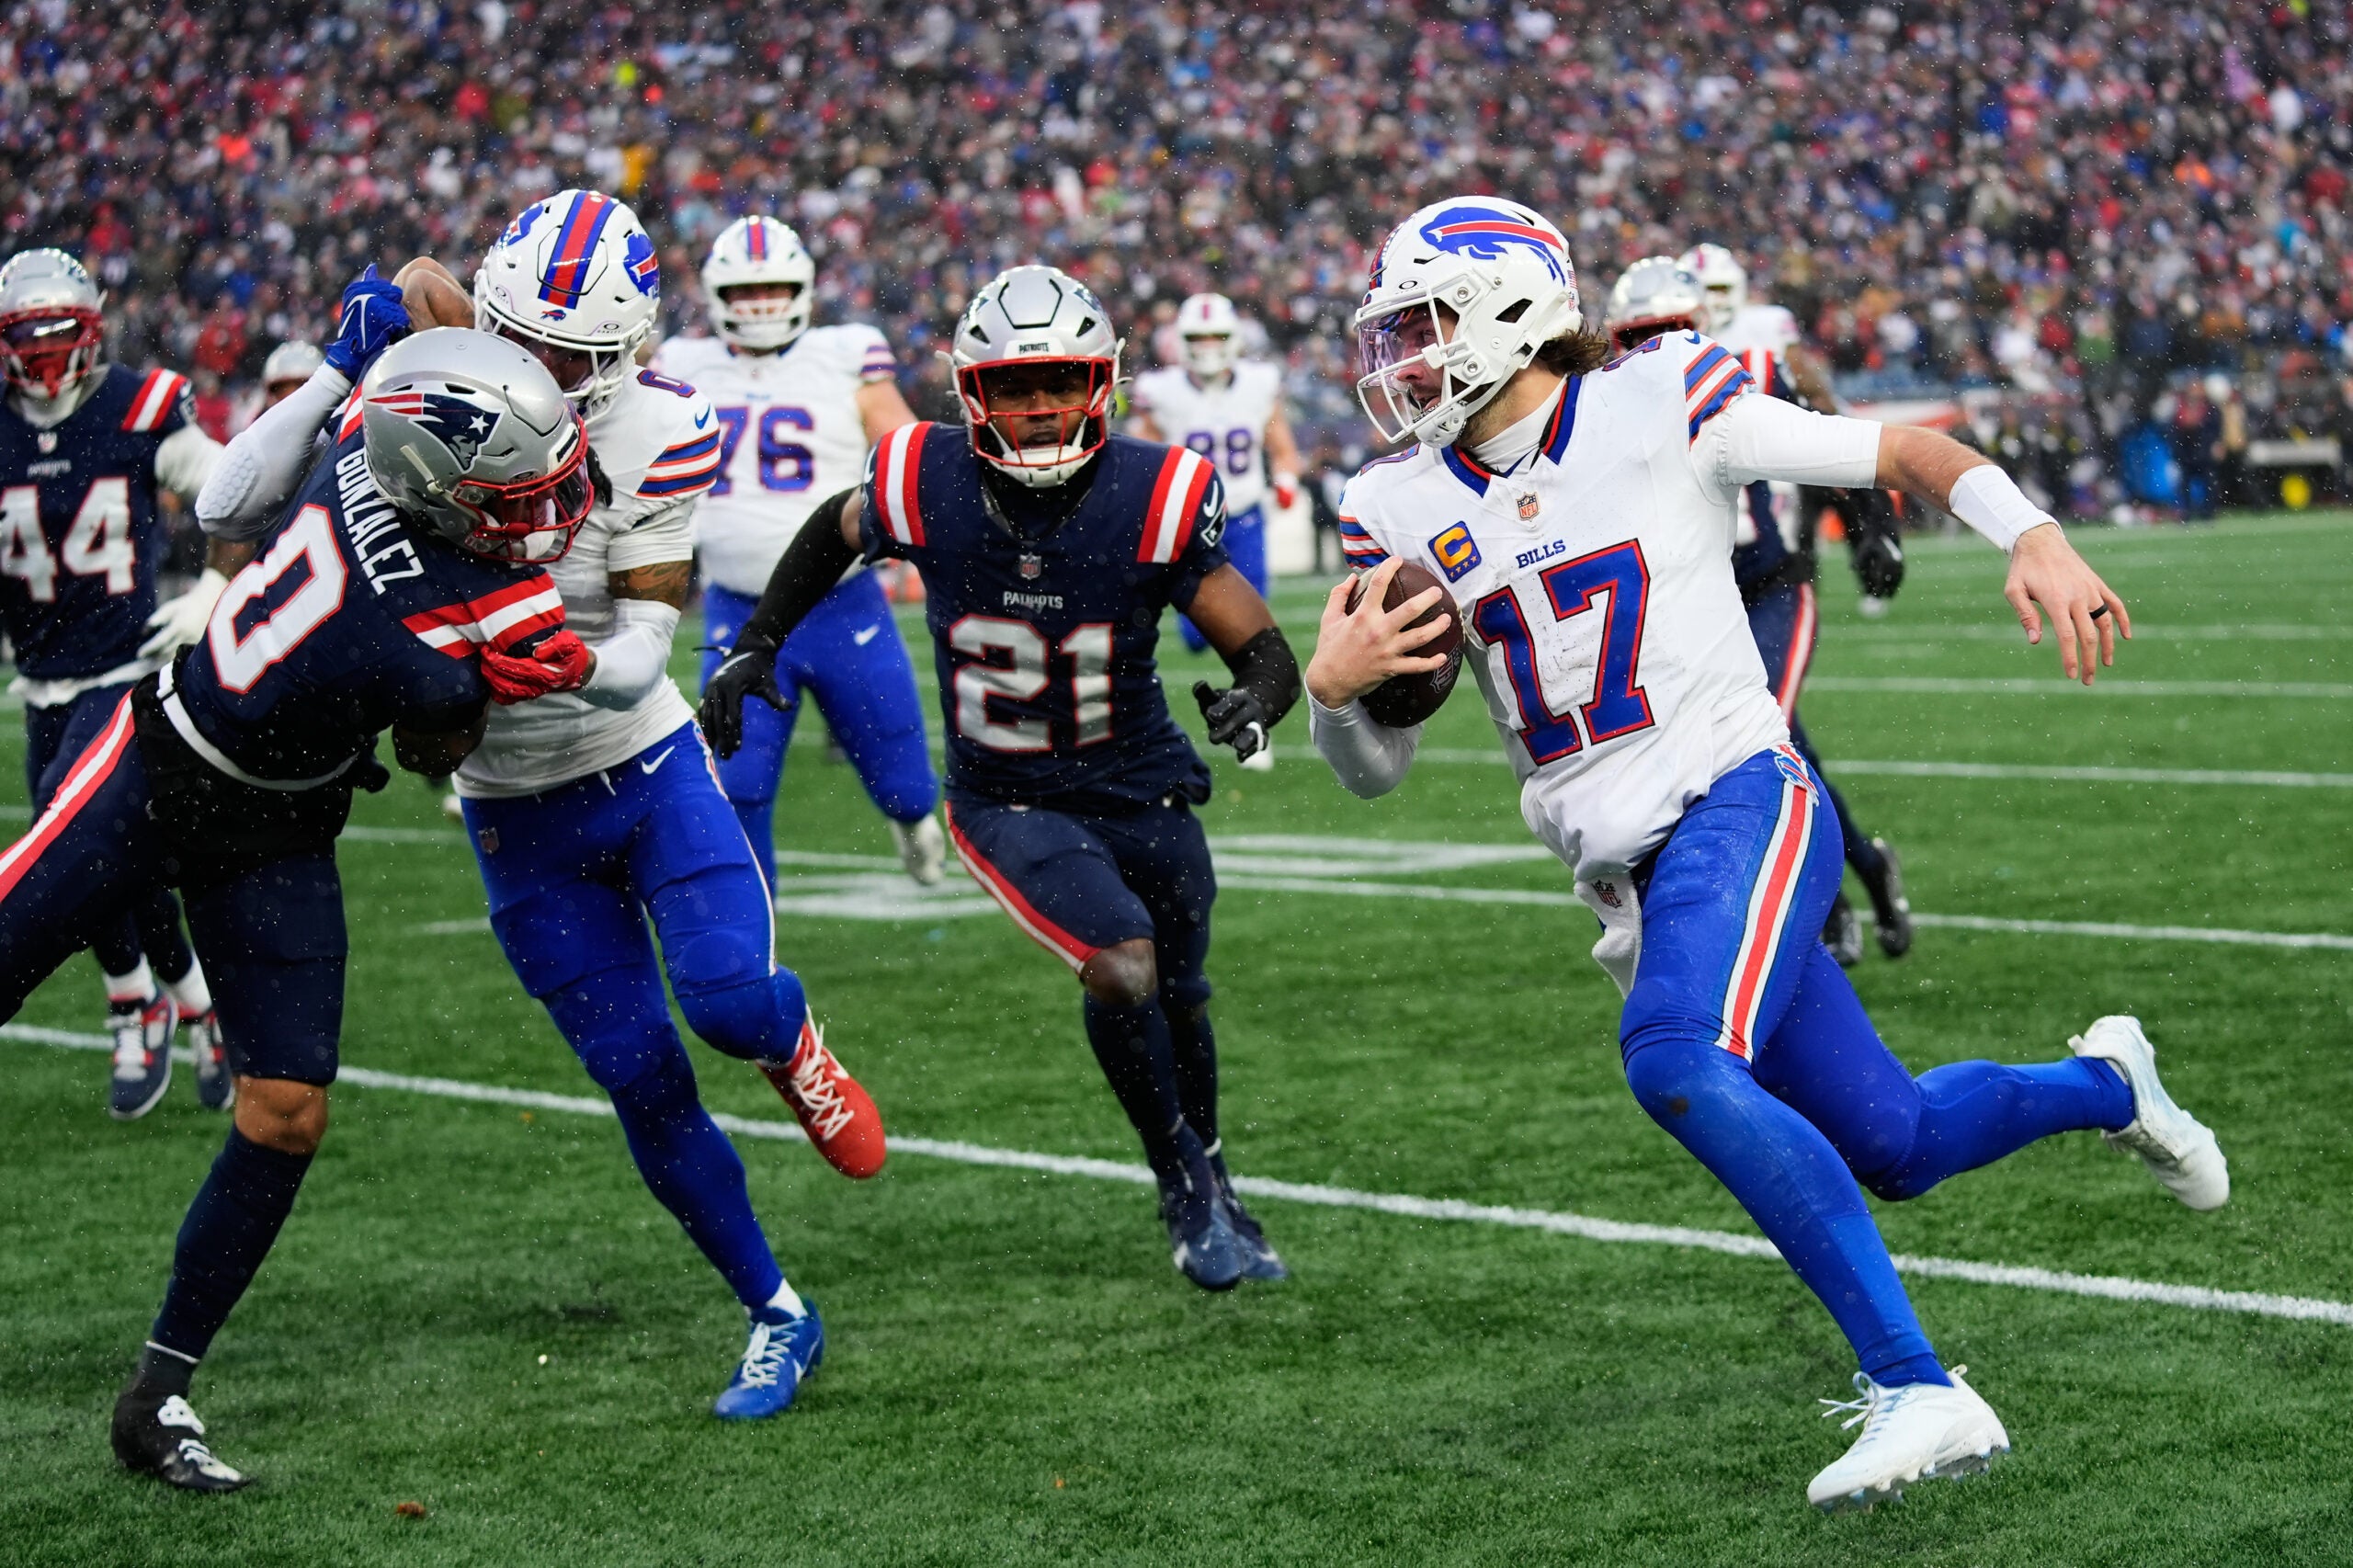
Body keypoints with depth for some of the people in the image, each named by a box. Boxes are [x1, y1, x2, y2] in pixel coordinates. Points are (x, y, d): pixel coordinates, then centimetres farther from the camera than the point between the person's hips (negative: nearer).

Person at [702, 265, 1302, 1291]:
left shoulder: (1152, 499, -21)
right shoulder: (927, 489, -19)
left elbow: (1267, 653, -17)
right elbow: (835, 531, 6)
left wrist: (1254, 700, -39)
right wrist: (754, 647, 1)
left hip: (1142, 790, 2)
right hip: (1008, 805, -2)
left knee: (1179, 1000, 19)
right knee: (1119, 962, -24)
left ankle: (1211, 1192, 47)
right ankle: (1188, 1186, 1)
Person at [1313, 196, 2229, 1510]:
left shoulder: (1656, 408, -6)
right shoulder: (1408, 509, 7)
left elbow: (1904, 452, 1)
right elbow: (1376, 767, 11)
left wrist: (2036, 539, -17)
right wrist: (1331, 686, -12)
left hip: (1738, 802, -6)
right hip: (1629, 869, 6)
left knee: (1676, 1062, -33)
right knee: (1893, 1146, 10)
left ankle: (1917, 1389, -31)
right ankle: (2102, 1082, 42)